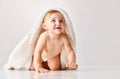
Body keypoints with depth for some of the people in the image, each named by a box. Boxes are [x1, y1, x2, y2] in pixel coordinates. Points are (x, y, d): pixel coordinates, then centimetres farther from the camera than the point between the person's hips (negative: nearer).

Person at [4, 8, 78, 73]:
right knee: (32, 68, -7)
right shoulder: (44, 36, -42)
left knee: (55, 67, -9)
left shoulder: (64, 38, -35)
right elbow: (38, 52, -45)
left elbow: (70, 52, -31)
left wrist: (72, 62, -51)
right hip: (41, 55, -2)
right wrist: (38, 66, -55)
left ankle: (45, 65, 23)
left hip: (54, 55, 2)